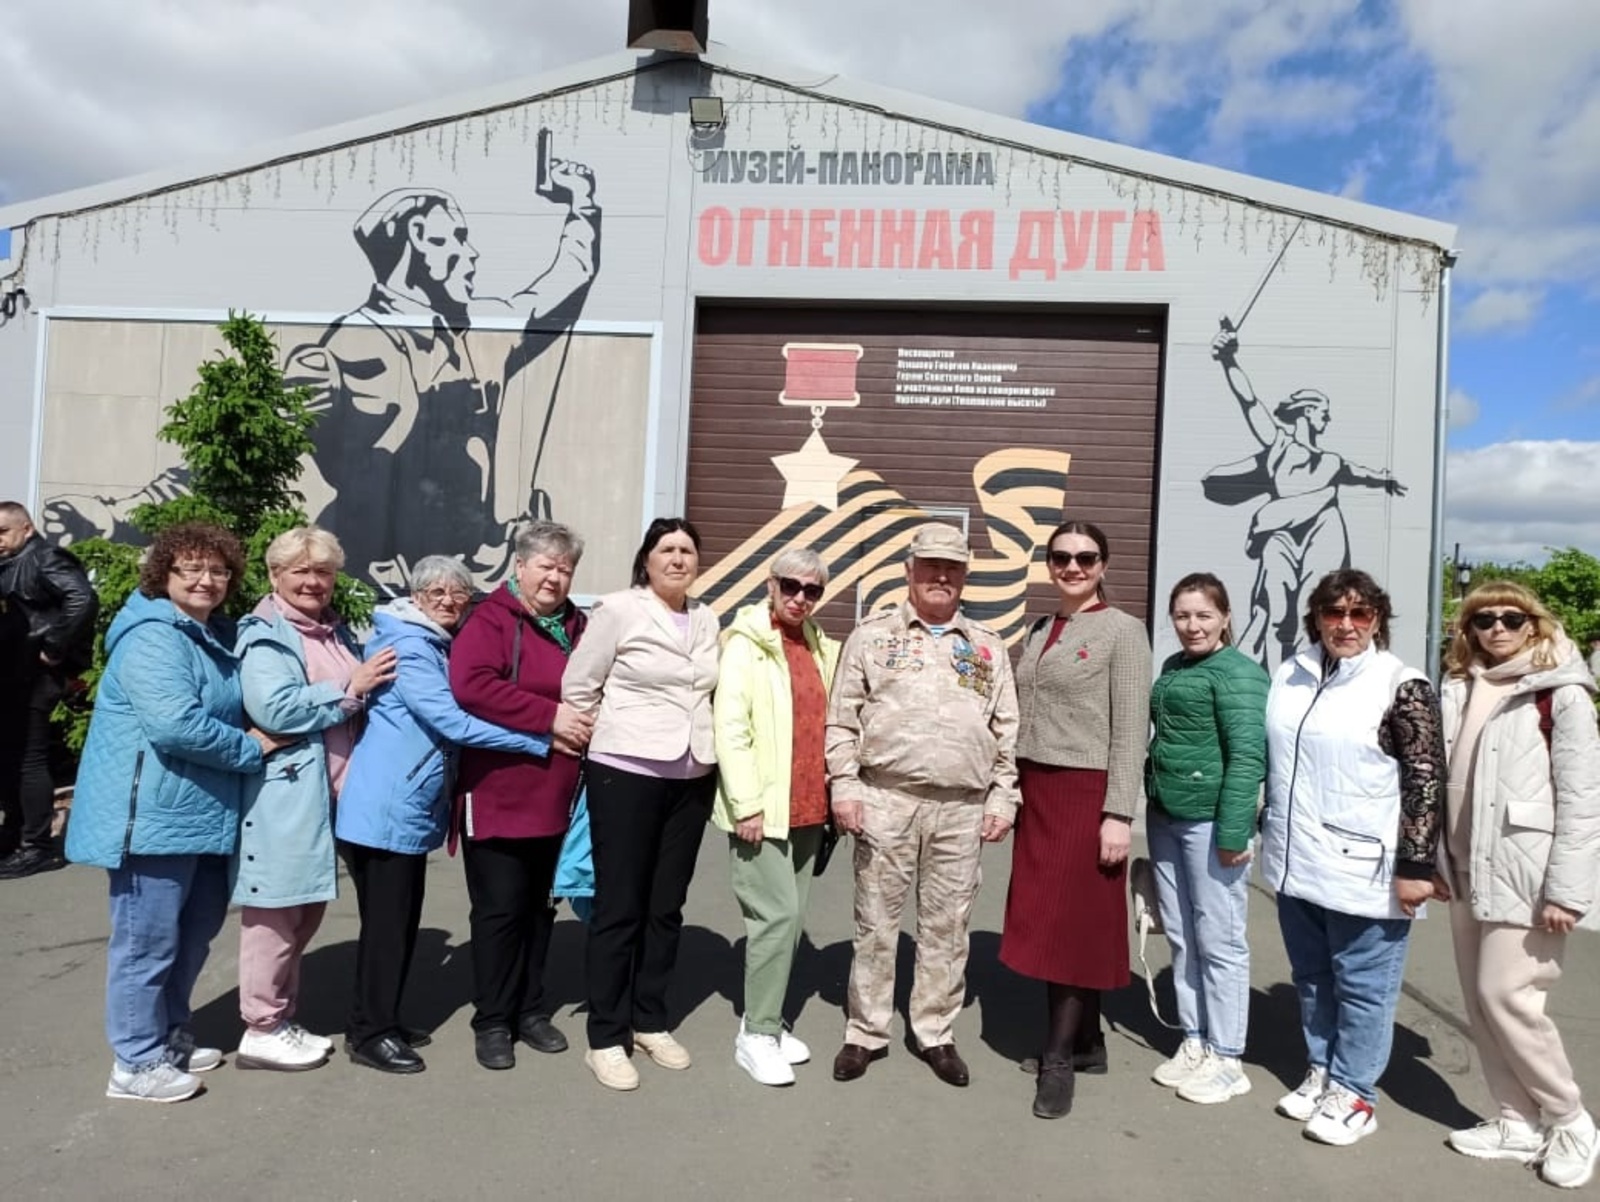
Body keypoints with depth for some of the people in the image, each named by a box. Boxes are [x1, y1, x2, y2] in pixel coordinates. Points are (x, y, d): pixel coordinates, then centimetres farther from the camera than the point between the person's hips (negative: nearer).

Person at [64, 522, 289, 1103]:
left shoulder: (216, 635, 14)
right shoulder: (152, 637, -16)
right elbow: (175, 723, -27)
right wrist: (250, 748, -16)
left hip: (203, 812, 10)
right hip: (153, 814, -10)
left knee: (196, 930, 19)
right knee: (147, 939, 1)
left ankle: (170, 1036, 35)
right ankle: (136, 1062, 15)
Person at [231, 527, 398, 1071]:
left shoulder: (338, 633, 17)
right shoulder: (264, 634, -7)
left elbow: (357, 703, 28)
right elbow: (275, 708, -22)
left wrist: (367, 681, 7)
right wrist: (349, 689, -16)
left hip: (326, 792, 9)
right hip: (282, 793, -8)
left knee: (307, 909, 16)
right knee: (276, 911, 0)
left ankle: (282, 1019, 29)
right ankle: (261, 1029, 13)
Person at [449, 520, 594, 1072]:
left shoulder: (577, 626, 11)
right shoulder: (492, 619, -9)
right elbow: (472, 685, -24)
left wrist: (586, 722, -2)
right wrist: (550, 717, -23)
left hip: (554, 797, 6)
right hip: (498, 794, -6)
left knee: (538, 906, 16)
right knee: (499, 910, 3)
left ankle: (531, 1009, 29)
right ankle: (492, 1021, 17)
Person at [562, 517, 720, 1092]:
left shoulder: (706, 619, 8)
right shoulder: (618, 610, -7)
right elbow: (578, 686, -3)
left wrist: (703, 745, 13)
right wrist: (600, 741, 4)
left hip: (691, 777, 5)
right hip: (626, 773, -5)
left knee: (667, 905, 12)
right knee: (619, 907, 1)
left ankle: (650, 1020, 27)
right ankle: (605, 1037, 13)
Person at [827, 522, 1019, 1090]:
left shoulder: (988, 647, 11)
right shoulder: (872, 635, 4)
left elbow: (1006, 732, 11)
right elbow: (842, 719, 1)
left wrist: (1002, 799, 4)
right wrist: (844, 787, -6)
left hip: (962, 808, 2)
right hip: (886, 799, -2)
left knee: (946, 926, 10)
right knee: (876, 921, 7)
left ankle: (934, 1032, 25)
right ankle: (866, 1033, 21)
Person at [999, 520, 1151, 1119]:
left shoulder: (1123, 631, -6)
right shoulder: (1038, 631, 12)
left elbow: (1131, 731, -10)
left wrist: (1119, 814, -15)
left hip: (1087, 793, -6)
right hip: (1037, 791, 6)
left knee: (1073, 924, -1)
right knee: (1044, 923, 11)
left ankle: (1059, 1058, 10)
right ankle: (1086, 1040, 25)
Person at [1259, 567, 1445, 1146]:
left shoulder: (1402, 687, -10)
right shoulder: (1289, 676, 7)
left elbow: (1427, 782, -12)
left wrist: (1414, 867, -14)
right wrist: (1266, 831, 19)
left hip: (1363, 872, -6)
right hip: (1297, 864, 6)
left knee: (1362, 987, 7)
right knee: (1311, 979, 18)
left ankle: (1353, 1092, 22)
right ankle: (1321, 1071, 34)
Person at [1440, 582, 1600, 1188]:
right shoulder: (1459, 690, 10)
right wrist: (1440, 862, 12)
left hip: (1525, 875, -6)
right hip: (1470, 874, 7)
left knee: (1505, 995, -6)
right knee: (1479, 999, 10)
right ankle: (1518, 1122, 24)